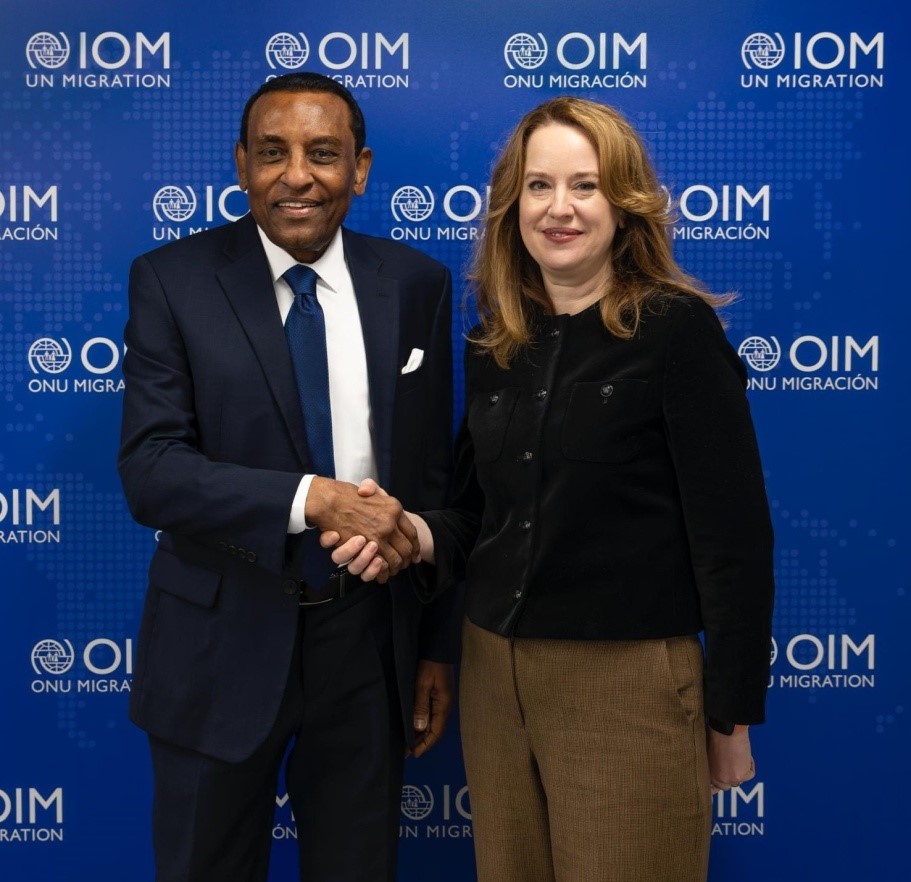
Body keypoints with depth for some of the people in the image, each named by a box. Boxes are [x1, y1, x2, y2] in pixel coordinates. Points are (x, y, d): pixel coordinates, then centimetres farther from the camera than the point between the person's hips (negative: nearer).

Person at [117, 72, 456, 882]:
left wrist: (440, 643, 6)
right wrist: (312, 499, -27)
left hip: (369, 637, 2)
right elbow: (150, 469, -14)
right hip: (224, 640, -1)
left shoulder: (415, 285, -1)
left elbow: (433, 473, 4)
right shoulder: (172, 280, -7)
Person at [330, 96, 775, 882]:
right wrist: (421, 534, -8)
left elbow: (732, 531, -10)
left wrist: (732, 709, -8)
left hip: (629, 683, -5)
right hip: (494, 671, 6)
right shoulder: (493, 345, 7)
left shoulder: (676, 328, -10)